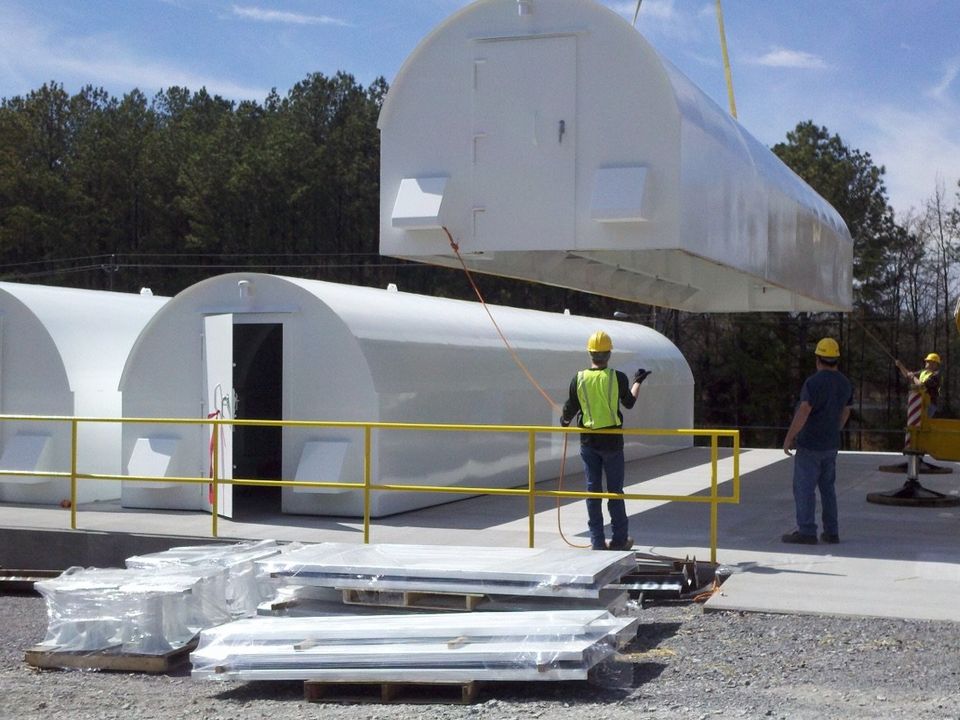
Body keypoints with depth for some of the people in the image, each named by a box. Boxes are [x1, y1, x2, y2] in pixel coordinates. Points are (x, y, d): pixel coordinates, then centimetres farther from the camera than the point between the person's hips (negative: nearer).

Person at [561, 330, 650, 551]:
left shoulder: (579, 379, -6)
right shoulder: (617, 377, -10)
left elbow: (569, 410, 1)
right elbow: (629, 402, 7)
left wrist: (565, 421, 25)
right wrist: (637, 382, 25)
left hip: (588, 441, 1)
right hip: (612, 441, -1)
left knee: (593, 490, 8)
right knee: (615, 491, 8)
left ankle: (597, 541, 10)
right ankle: (619, 539, 13)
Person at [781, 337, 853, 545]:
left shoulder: (814, 382, -18)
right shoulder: (845, 383, 6)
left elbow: (803, 412, -23)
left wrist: (789, 437, -17)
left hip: (810, 444, -7)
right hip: (831, 445, 7)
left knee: (804, 488, -2)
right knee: (827, 487, 14)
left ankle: (806, 531, -3)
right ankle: (831, 532, 14)